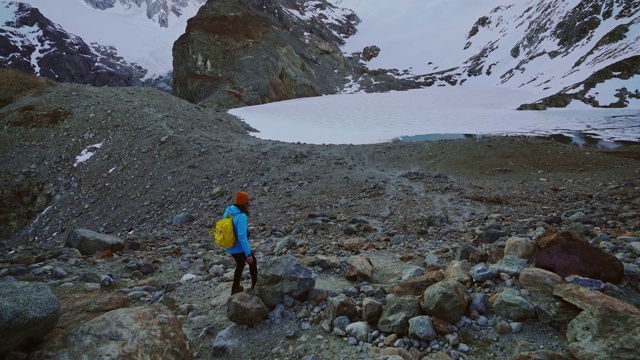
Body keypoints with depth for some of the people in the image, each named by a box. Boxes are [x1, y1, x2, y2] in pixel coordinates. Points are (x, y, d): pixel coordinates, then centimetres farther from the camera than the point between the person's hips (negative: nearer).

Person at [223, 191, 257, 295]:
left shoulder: (227, 211, -6)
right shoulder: (241, 217, -30)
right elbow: (242, 237, -31)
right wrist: (248, 254, -23)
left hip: (230, 246, 7)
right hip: (240, 248, -7)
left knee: (240, 264, 31)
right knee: (252, 262, 22)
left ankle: (235, 287, 41)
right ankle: (255, 285, 39)